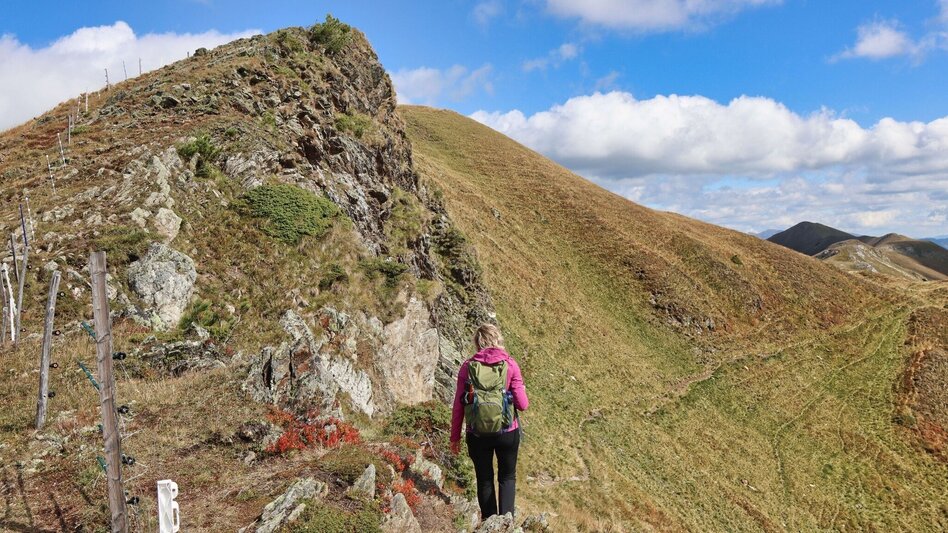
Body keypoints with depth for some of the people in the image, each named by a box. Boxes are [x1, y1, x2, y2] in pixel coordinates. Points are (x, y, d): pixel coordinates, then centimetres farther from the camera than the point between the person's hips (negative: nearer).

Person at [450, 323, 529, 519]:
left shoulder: (468, 366, -4)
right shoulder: (510, 365, -7)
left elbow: (458, 405, -2)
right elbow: (522, 404, -8)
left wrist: (455, 437, 8)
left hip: (477, 434, 1)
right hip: (507, 432, -1)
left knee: (484, 480, 20)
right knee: (507, 477, 20)